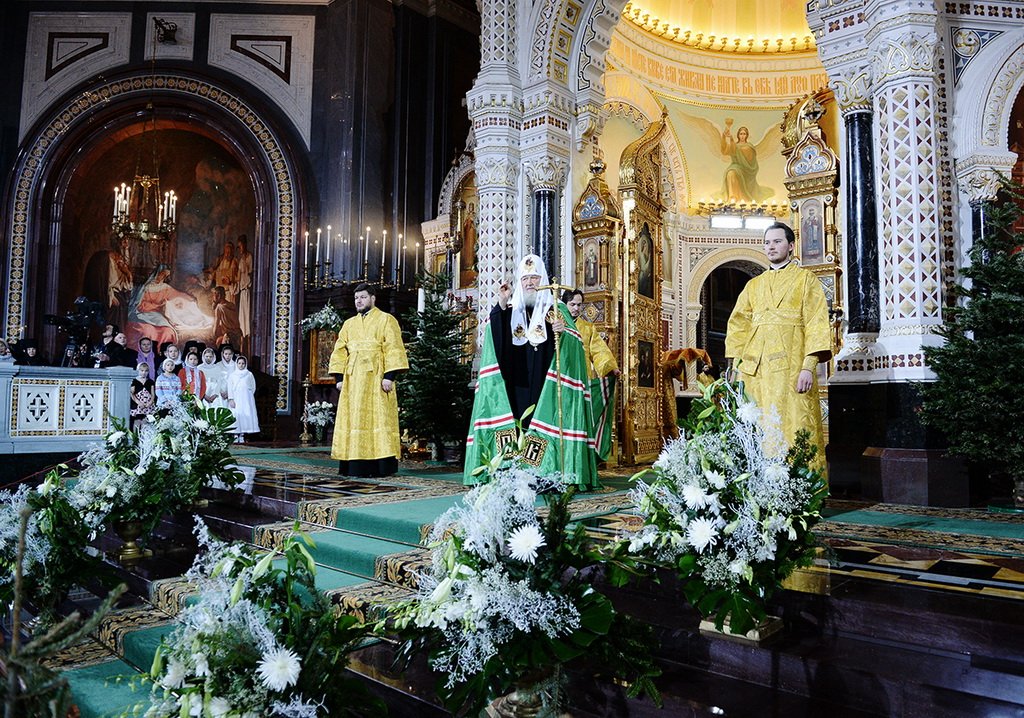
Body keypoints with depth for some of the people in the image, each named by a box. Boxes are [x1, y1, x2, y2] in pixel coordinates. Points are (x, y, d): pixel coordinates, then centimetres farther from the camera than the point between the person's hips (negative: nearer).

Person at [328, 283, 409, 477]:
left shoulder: (386, 320, 3)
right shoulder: (349, 324, 20)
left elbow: (393, 349, -6)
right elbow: (340, 351, 16)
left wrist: (389, 376, -16)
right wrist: (339, 377, 5)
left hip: (376, 377, -5)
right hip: (353, 379, 5)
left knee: (378, 417, -8)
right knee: (353, 419, 2)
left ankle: (380, 466, -6)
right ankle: (355, 465, 5)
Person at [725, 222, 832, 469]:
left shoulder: (806, 279, 7)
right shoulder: (754, 285, 21)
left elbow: (817, 323, -3)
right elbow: (738, 325, 17)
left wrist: (809, 366, -15)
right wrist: (736, 364, 5)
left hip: (791, 366, -4)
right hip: (756, 369, 4)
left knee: (796, 429, -7)